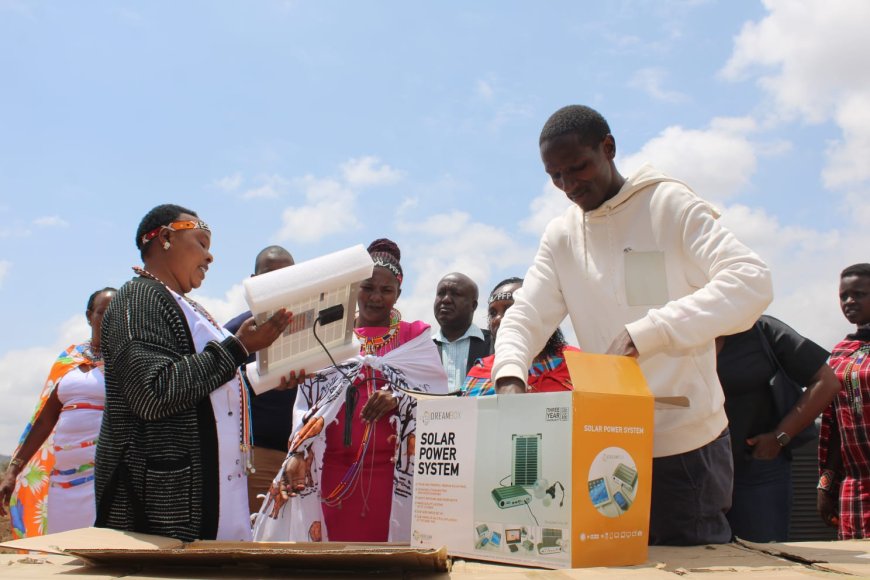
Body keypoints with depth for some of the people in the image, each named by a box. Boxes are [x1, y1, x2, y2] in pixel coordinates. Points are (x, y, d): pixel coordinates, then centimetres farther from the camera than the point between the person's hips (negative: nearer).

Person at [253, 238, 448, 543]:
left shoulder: (415, 338, 10)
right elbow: (306, 403, 13)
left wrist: (399, 400, -17)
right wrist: (297, 454, 0)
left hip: (392, 476, -1)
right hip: (330, 471, 2)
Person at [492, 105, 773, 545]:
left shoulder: (671, 204, -7)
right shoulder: (560, 236, 9)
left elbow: (751, 282, -20)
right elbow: (526, 315, 3)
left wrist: (647, 332, -31)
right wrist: (509, 374, -20)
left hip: (686, 442, -5)